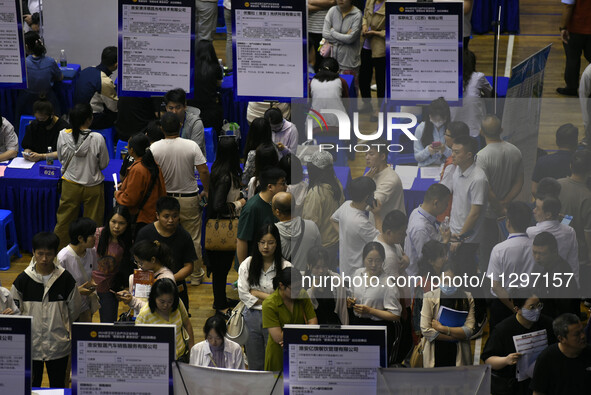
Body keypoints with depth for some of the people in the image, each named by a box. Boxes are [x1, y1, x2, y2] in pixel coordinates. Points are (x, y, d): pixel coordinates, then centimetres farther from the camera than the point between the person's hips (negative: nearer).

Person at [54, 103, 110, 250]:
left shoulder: (63, 135, -13)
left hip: (70, 186, 2)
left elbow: (60, 158, 3)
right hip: (92, 187, -2)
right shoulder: (97, 139, -20)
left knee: (64, 221, 17)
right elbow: (104, 164, -8)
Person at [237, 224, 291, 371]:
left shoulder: (286, 267, -6)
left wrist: (258, 294, -11)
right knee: (255, 366, 10)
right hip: (252, 318, 2)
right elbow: (243, 295, -4)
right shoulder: (247, 265, 2)